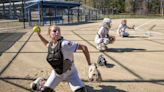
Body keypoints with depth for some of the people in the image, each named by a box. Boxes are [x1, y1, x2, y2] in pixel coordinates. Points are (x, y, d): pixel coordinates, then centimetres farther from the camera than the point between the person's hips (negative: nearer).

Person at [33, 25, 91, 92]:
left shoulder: (64, 44, -30)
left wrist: (89, 64, -26)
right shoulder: (50, 44, -9)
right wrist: (39, 34, 8)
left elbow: (84, 47, -31)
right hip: (56, 73, 5)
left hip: (70, 73, -5)